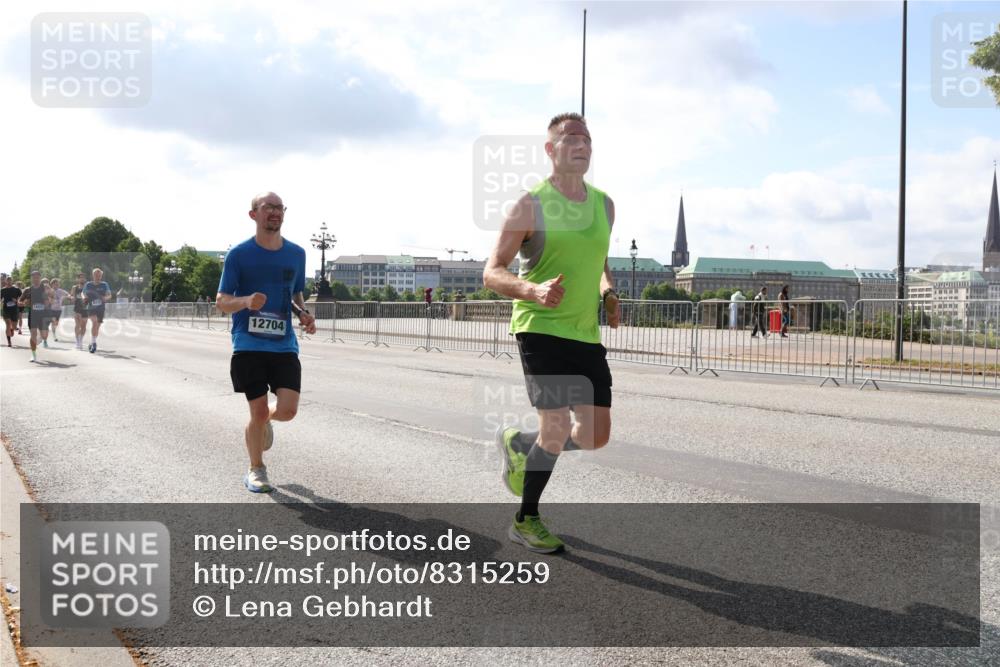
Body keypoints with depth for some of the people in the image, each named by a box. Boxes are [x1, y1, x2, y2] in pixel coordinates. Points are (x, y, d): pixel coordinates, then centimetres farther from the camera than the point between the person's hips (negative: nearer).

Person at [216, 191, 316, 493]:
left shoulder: (296, 254, 8)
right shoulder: (238, 254, -3)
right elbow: (222, 302, -1)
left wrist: (303, 314, 0)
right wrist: (246, 302, -23)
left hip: (284, 346, 3)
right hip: (248, 345, -3)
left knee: (287, 410, -9)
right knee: (258, 412, -1)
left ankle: (265, 420, 29)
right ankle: (256, 470, 23)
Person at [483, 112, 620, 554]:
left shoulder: (604, 205, 11)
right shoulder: (530, 206, -7)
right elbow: (492, 273, -8)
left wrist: (609, 294, 4)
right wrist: (533, 290, -26)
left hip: (587, 333, 6)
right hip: (541, 328, -6)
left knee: (596, 436, 4)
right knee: (557, 431, -11)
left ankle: (518, 444, 32)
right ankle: (525, 521, 11)